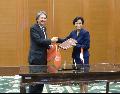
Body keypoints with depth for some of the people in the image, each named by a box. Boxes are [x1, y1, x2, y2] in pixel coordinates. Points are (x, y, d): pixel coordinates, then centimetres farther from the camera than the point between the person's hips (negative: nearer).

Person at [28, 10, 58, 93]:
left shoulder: (44, 28, 16)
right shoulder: (33, 28, -10)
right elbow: (38, 40, -20)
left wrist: (48, 46, 4)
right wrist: (51, 41, -15)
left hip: (43, 58, 8)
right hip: (36, 58, -8)